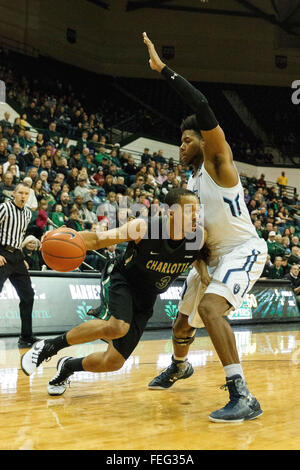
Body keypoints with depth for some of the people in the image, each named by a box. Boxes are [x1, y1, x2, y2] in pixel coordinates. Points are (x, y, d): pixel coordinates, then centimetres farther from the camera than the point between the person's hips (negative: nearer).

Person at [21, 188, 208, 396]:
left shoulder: (199, 236, -15)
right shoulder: (143, 228, -25)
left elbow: (200, 258, 8)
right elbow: (99, 239, -22)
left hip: (145, 301, 5)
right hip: (121, 280, -4)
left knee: (113, 362, 0)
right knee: (117, 327, -37)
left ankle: (67, 367, 31)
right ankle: (49, 346, -15)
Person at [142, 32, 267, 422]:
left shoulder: (218, 159, -11)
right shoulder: (192, 183, 14)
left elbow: (202, 106, -26)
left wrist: (163, 69, -23)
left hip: (243, 250, -9)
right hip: (214, 257, 9)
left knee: (210, 306, -33)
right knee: (182, 323, 18)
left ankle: (243, 397, -30)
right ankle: (179, 368, 51)